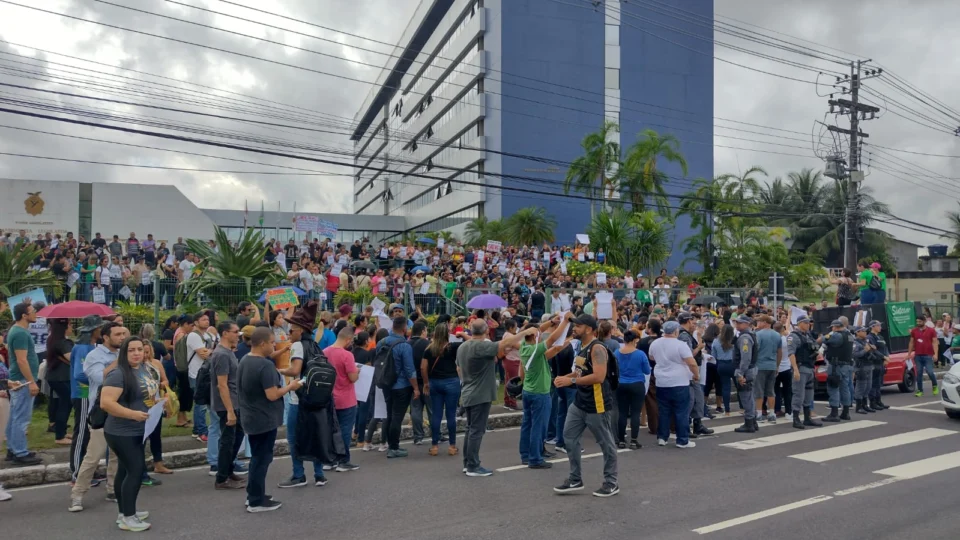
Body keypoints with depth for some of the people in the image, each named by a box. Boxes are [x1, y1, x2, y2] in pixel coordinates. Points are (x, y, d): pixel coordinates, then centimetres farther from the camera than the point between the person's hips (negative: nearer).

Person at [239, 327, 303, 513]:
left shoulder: (244, 361, 8)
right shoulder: (265, 365, -23)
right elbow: (272, 395, -25)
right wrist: (290, 386, -10)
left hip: (251, 418, 9)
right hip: (264, 420, -9)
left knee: (257, 457, 20)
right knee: (262, 459, 1)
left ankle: (253, 495, 29)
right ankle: (256, 502, 9)